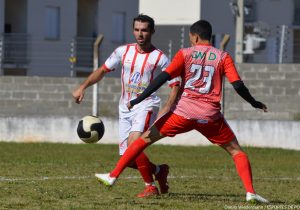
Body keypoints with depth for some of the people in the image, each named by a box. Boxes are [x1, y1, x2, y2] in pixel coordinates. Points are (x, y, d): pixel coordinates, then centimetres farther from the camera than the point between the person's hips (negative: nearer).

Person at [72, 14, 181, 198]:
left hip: (146, 106, -5)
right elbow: (103, 70, 15)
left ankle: (150, 187, -14)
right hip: (125, 108, 5)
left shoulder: (160, 58, -6)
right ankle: (159, 171, 30)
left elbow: (176, 85, -3)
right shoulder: (124, 51, 5)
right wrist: (83, 87, 5)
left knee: (133, 143, -28)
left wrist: (167, 108, -16)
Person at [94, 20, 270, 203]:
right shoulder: (223, 57, 6)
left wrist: (138, 100, -2)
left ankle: (113, 176, 9)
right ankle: (250, 191, -8)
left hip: (185, 112, 0)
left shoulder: (185, 54, 5)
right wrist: (255, 103, 15)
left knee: (145, 138, 13)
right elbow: (238, 85, -2)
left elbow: (163, 77, -4)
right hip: (211, 116, 0)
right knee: (236, 151, 12)